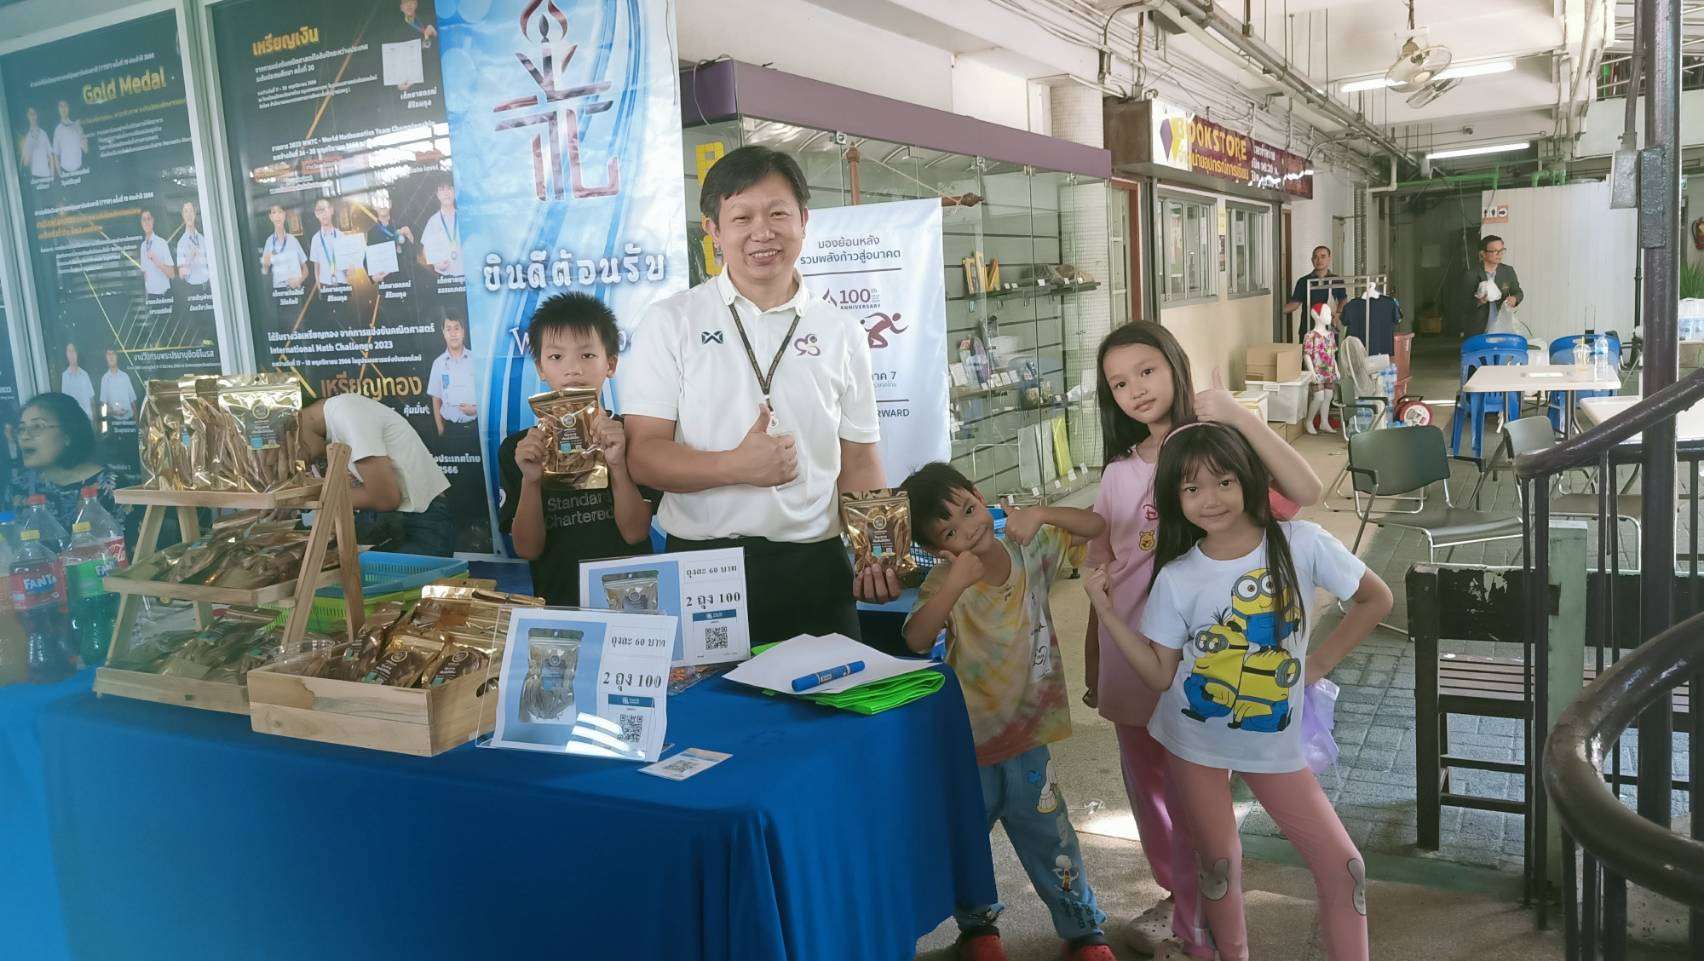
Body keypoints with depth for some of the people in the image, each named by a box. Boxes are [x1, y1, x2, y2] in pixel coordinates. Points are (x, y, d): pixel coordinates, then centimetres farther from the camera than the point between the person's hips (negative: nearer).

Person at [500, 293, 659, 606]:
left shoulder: (630, 433, 3)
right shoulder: (518, 448, 5)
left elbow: (635, 532, -4)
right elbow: (528, 548, 1)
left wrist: (617, 465, -17)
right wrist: (530, 481, -13)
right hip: (558, 602, 1)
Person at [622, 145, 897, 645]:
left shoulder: (842, 332, 7)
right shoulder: (670, 321, 0)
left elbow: (858, 462, 11)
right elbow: (643, 454, -5)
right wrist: (737, 467, -20)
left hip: (815, 568, 2)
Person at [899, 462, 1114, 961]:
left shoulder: (1031, 549, -5)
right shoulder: (944, 582, -16)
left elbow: (1096, 526, -1)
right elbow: (917, 639, -31)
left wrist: (1040, 514, -18)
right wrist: (956, 584, -41)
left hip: (1027, 731, 1)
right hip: (969, 737, -1)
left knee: (1049, 836, 12)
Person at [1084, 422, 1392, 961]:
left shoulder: (1301, 543, -12)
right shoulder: (1177, 578, -10)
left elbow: (1376, 599, 1)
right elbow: (1160, 675, -9)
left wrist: (1321, 661, -3)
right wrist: (1107, 612, -18)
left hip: (1274, 739, 0)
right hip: (1195, 741, 0)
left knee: (1342, 867, -1)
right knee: (1220, 865, 8)